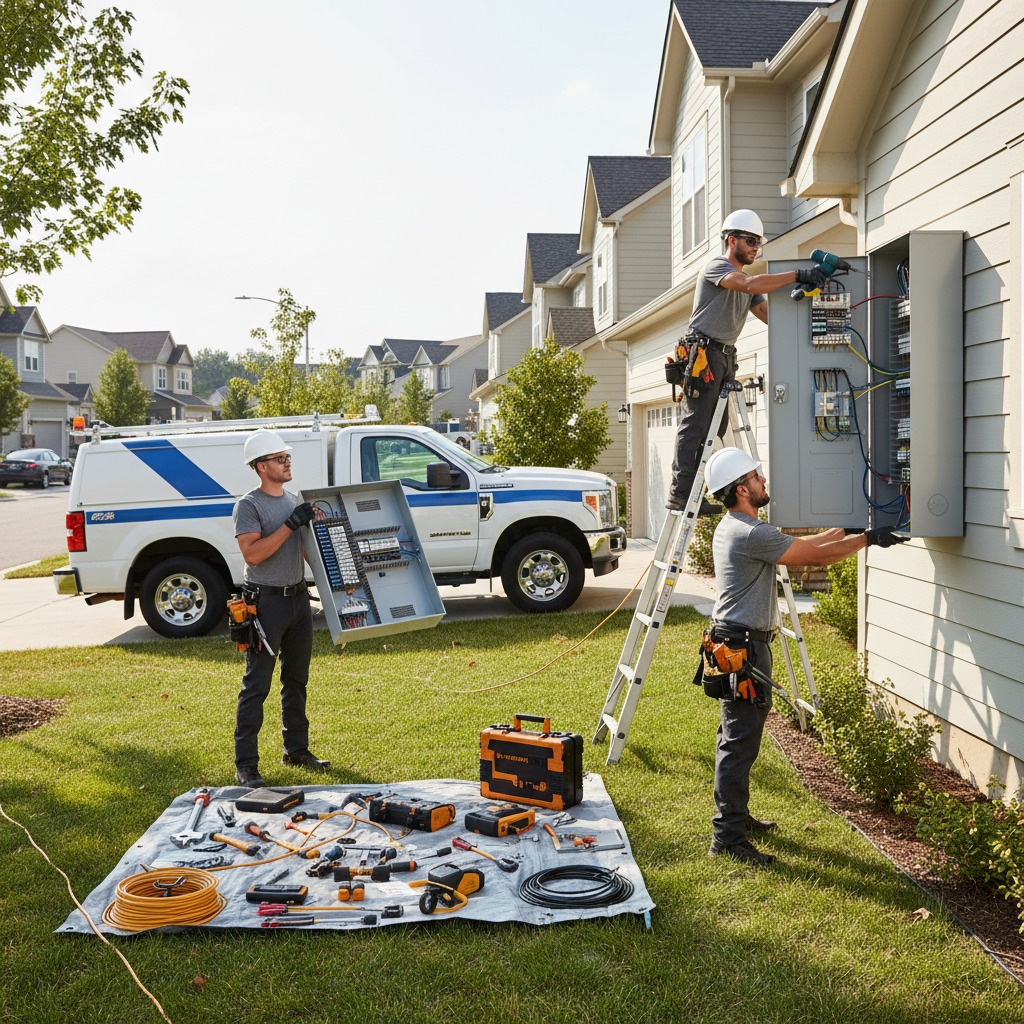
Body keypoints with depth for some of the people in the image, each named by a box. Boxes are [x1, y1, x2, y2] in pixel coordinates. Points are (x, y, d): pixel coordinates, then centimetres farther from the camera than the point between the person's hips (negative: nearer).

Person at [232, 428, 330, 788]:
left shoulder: (295, 500, 13)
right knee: (256, 686, -5)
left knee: (296, 681, 16)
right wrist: (290, 524, -24)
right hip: (267, 601, -8)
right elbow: (252, 554, -22)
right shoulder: (249, 505, -11)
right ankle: (246, 765, 0)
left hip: (298, 597, 8)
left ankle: (296, 750, 29)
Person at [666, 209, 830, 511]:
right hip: (703, 352, -9)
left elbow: (769, 314, 16)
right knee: (695, 426, -12)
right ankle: (680, 494, -12)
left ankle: (692, 492, 6)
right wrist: (798, 275, -29)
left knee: (714, 429, 5)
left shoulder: (746, 278, 23)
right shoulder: (716, 266, -6)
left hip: (726, 356, 9)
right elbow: (750, 285, -25)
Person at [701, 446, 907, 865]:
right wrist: (868, 539, -4)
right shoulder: (752, 534, -21)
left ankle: (733, 815, 30)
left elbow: (801, 546, 19)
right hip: (744, 646, -11)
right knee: (740, 743, -7)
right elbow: (815, 555, -15)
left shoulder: (732, 528, 12)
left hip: (734, 642, 11)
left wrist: (847, 528, 20)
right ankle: (728, 836, -2)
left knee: (736, 737, 19)